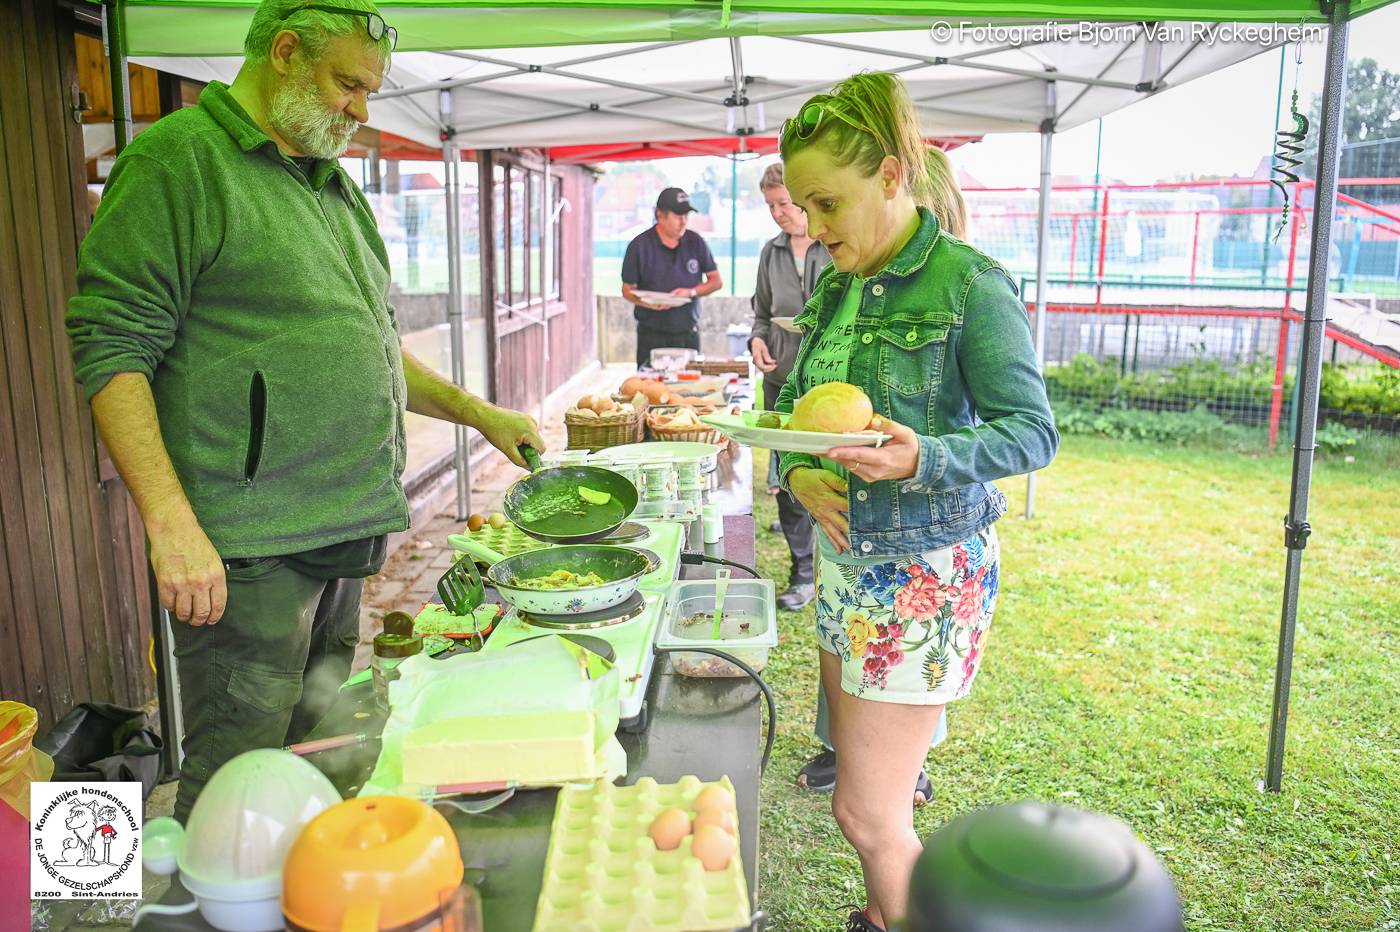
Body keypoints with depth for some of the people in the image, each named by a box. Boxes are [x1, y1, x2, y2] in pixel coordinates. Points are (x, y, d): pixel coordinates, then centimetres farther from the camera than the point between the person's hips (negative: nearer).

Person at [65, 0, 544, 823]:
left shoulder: (333, 185, 19)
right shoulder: (179, 159, -6)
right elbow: (112, 347, -13)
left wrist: (477, 412, 17)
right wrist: (172, 523, -21)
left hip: (342, 533, 8)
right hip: (243, 549, -8)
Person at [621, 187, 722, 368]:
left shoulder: (695, 242, 6)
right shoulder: (640, 245, -3)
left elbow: (716, 281, 10)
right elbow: (627, 290, 1)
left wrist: (691, 292, -8)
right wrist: (646, 303, -20)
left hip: (689, 334, 3)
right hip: (652, 335, -3)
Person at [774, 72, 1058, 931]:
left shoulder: (969, 283, -15)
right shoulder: (837, 287, 7)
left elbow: (1033, 432, -14)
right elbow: (794, 402, 14)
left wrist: (922, 459, -31)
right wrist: (796, 471, -7)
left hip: (925, 570, -7)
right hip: (846, 555, 7)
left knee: (867, 814, -1)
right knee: (868, 793, 19)